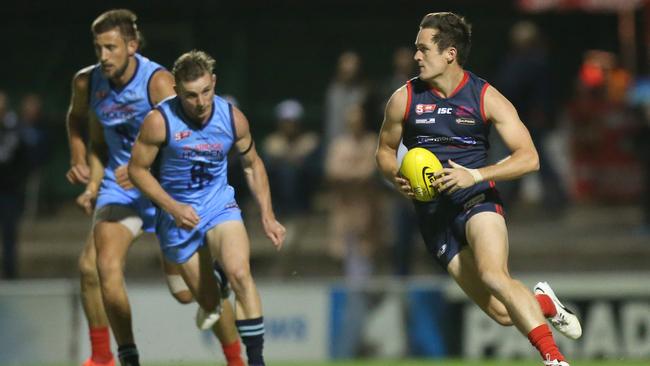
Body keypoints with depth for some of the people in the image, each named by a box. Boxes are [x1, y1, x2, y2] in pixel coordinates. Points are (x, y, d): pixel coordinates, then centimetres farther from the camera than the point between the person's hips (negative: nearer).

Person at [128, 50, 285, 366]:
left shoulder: (233, 118, -9)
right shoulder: (160, 121, -18)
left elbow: (252, 164, 9)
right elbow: (137, 169, -8)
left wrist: (267, 216, 4)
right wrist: (173, 207, -20)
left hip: (220, 206, 1)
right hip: (177, 216, -1)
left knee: (239, 273, -26)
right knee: (210, 302, 2)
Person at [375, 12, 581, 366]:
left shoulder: (486, 98, -4)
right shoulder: (404, 99, 2)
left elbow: (528, 158, -7)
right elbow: (384, 151, 18)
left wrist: (475, 175, -20)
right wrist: (397, 177, -5)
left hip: (477, 200, -2)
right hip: (433, 214, 2)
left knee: (493, 275, -33)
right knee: (503, 313, -8)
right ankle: (542, 303, 27)